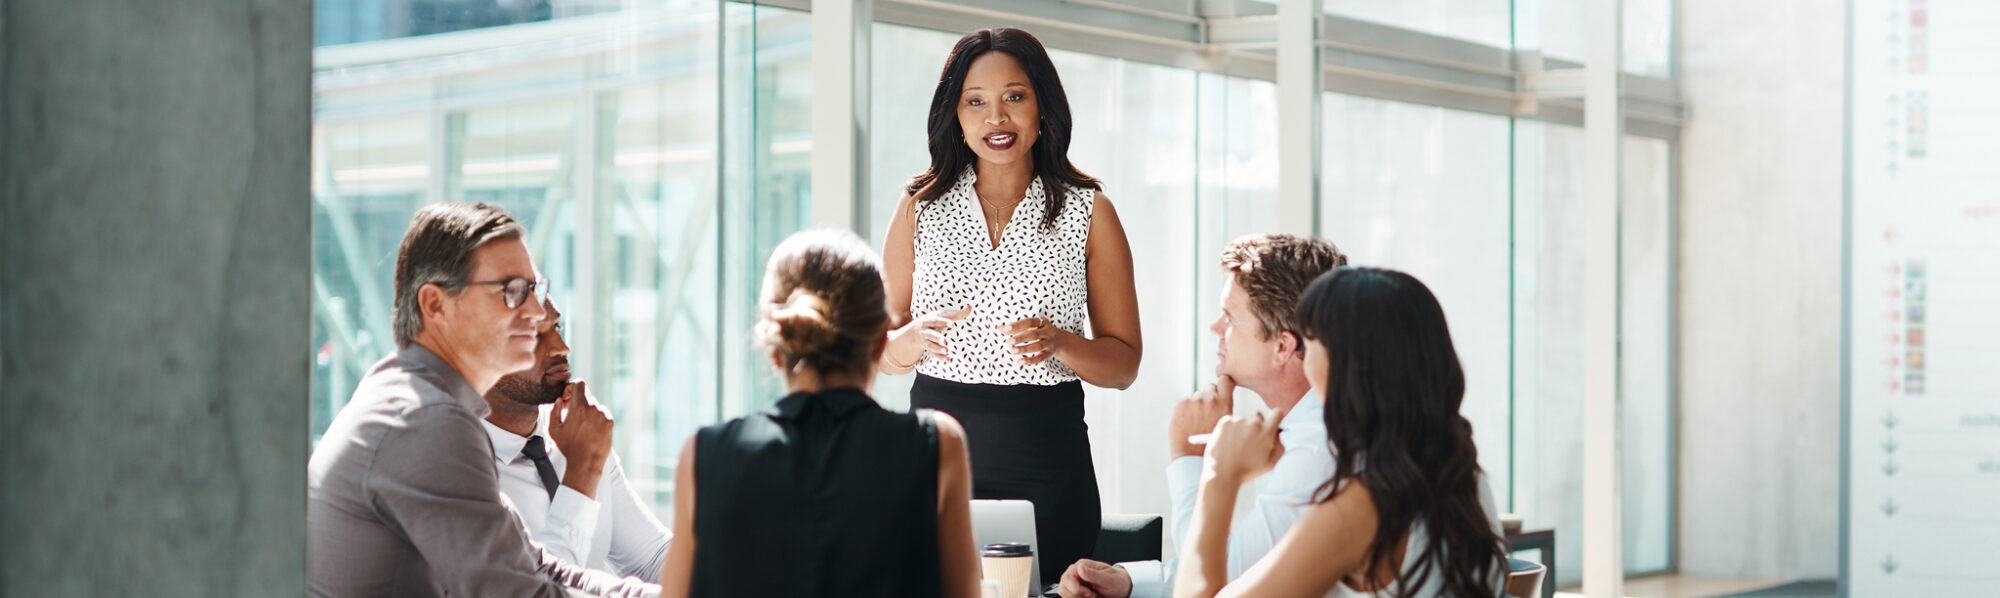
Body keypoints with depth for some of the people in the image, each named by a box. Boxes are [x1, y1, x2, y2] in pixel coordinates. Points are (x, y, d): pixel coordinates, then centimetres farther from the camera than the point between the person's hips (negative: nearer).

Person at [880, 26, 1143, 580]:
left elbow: (1124, 364, 4)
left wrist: (1058, 343, -15)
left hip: (1047, 464, -1)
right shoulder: (920, 207, 8)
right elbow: (883, 353, 11)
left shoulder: (1089, 212, 4)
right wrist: (917, 336, -11)